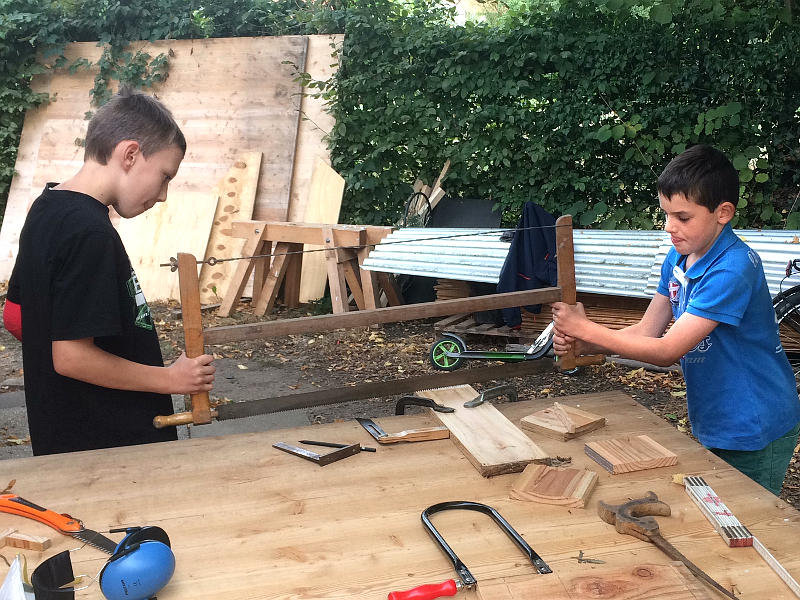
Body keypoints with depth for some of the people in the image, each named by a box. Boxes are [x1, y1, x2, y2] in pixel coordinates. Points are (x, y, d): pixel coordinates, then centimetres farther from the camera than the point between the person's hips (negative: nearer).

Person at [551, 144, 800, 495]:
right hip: (713, 426, 8)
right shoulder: (678, 258, 0)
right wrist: (579, 344, -14)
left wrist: (585, 329, -23)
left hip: (755, 432, -8)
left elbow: (667, 351, -26)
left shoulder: (733, 269, -27)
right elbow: (647, 331, 1)